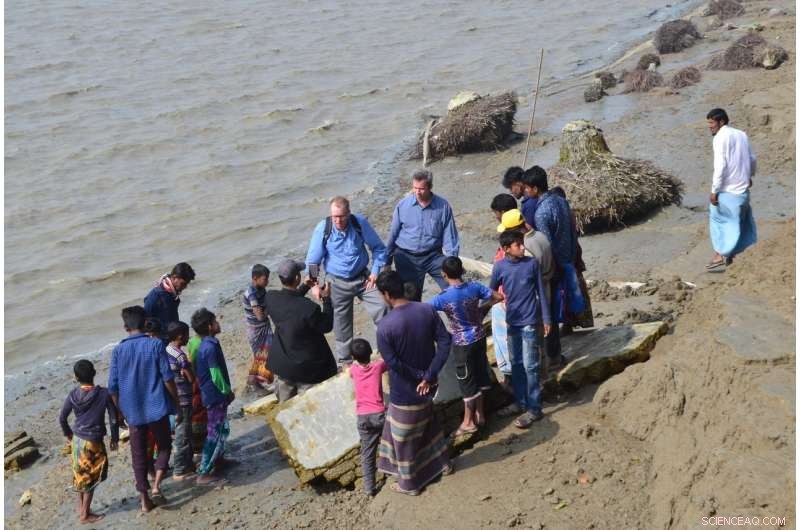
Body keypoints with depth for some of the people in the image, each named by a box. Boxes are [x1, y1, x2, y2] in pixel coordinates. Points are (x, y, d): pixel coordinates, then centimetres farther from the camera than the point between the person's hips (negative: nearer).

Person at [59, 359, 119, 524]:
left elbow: (62, 418, 2)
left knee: (80, 474, 21)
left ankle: (80, 506, 35)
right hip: (93, 442, -4)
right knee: (91, 478, 8)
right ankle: (85, 514, 15)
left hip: (77, 440, 4)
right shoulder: (104, 394, -16)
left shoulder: (73, 395, -7)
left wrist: (68, 433, 20)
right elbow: (113, 419, -11)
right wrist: (115, 438, 4)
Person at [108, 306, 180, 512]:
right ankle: (156, 485, 0)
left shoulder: (118, 350, -2)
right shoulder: (156, 345, -7)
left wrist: (119, 412, 13)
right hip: (157, 408, -2)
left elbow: (113, 386, 0)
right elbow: (168, 378, -9)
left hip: (133, 412, 2)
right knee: (164, 446, 18)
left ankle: (144, 499, 14)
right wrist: (178, 405, 1)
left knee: (138, 455, 12)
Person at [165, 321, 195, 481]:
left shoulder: (167, 351, 6)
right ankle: (179, 471, 8)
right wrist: (190, 365, 0)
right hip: (182, 400, -9)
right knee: (182, 436, 1)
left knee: (186, 433, 20)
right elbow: (191, 378, -17)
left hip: (173, 399, 9)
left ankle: (188, 465, 30)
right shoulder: (180, 355, -22)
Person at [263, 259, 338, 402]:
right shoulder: (309, 308, -31)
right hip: (308, 368, -5)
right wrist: (326, 299, -8)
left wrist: (305, 286, 11)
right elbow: (327, 327, -12)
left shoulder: (270, 298, -14)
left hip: (282, 366, 5)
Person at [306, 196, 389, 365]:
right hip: (337, 282, 0)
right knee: (341, 324, 8)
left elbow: (378, 248, 2)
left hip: (363, 277, 0)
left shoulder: (360, 223, -13)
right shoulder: (323, 229, -14)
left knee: (382, 308, -13)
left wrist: (375, 271, -6)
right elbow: (312, 261, -6)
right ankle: (344, 361, 27)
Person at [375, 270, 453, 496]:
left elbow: (393, 363, -23)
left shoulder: (385, 326, -25)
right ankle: (442, 463, 48)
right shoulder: (428, 310, -9)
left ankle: (409, 483, 32)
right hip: (426, 387, 6)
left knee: (404, 437, 15)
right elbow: (445, 342, -10)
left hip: (404, 393, -6)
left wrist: (421, 375, -10)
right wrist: (428, 376, -12)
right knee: (428, 422, 31)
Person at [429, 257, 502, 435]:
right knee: (479, 375, 18)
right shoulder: (474, 287, -10)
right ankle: (479, 415, 31)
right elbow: (499, 297, -2)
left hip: (463, 343, -5)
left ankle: (468, 422, 18)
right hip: (479, 338, 5)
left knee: (467, 381, 7)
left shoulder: (443, 298, -22)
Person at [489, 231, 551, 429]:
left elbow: (540, 292, -2)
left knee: (530, 366, -3)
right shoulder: (499, 267, -4)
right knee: (516, 364, 14)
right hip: (512, 322, 3)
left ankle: (534, 409, 4)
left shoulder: (532, 263, -8)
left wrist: (546, 318, -2)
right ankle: (521, 402, 28)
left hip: (529, 322, -3)